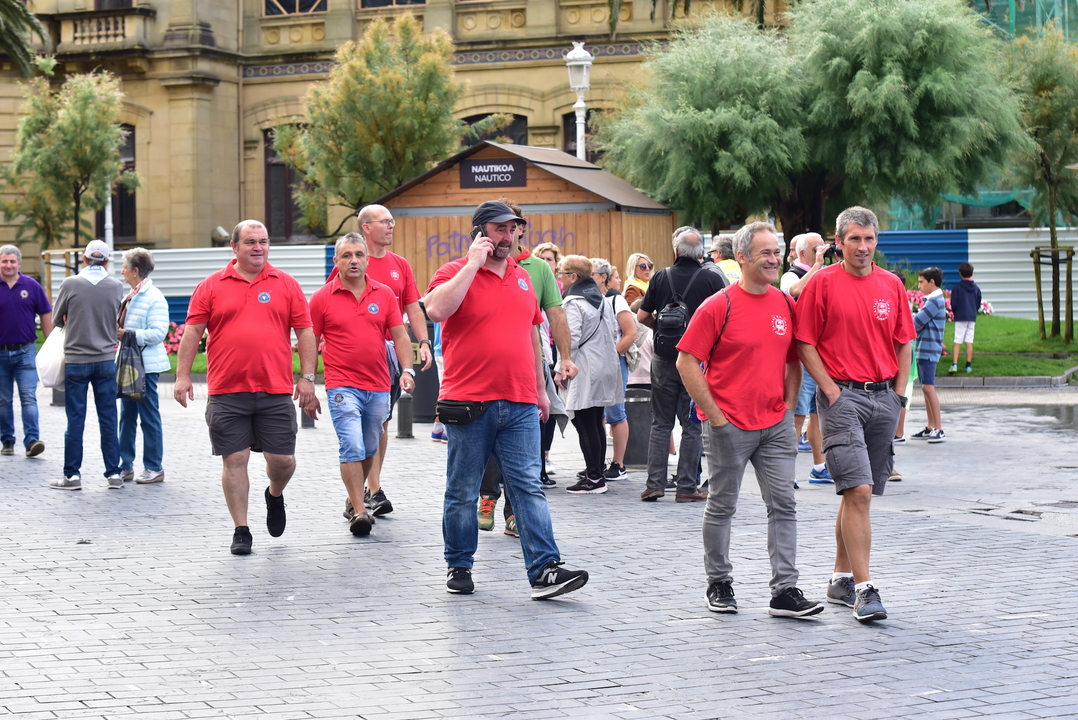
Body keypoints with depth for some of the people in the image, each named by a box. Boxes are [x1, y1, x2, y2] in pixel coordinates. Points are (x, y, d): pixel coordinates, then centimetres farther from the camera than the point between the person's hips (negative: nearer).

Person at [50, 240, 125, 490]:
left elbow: (57, 319, 4)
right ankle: (114, 474, 10)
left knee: (75, 420, 4)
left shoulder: (70, 284, -9)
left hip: (76, 361, -2)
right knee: (108, 419, 7)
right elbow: (117, 322, 8)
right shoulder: (116, 286, -2)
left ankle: (72, 475, 8)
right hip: (106, 360, 2)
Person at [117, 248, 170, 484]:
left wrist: (128, 334, -23)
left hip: (145, 365, -9)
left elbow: (159, 332, -21)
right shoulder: (130, 296, 14)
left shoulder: (154, 298, -13)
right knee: (126, 416, 12)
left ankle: (154, 468, 5)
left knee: (149, 416, -2)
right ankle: (125, 465, 18)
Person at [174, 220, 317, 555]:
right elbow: (192, 331, 5)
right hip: (226, 392, 0)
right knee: (234, 460, 1)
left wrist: (307, 377, 1)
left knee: (282, 459, 1)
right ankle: (241, 530, 11)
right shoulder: (212, 286, 6)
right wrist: (182, 375, -2)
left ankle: (275, 494, 35)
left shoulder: (286, 285, 8)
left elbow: (305, 332, 8)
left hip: (276, 390, 1)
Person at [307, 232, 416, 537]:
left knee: (369, 450, 14)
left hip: (378, 388, 3)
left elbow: (400, 336, 8)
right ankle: (359, 512, -14)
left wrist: (406, 370, -8)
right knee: (352, 447, -16)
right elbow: (311, 346, 4)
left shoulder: (384, 294, 7)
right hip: (342, 386, -3)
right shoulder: (322, 298, 0)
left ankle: (354, 498, 33)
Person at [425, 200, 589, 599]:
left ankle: (544, 571, -7)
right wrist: (473, 264, -16)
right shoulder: (456, 273, -1)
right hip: (469, 403, -4)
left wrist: (540, 388, 22)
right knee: (462, 493, 6)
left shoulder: (522, 277, 16)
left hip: (520, 405, 4)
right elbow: (437, 309, -23)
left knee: (528, 488, -3)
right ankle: (459, 567, 19)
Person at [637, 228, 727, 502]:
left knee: (660, 423, 9)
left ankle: (655, 483, 4)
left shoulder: (661, 277, 0)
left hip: (664, 357, 2)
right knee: (693, 425, 4)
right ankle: (686, 487, 3)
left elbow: (642, 316, 4)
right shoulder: (712, 279, -6)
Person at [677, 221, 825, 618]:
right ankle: (719, 584, 21)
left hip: (775, 424, 5)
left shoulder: (786, 304, 7)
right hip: (730, 425, -5)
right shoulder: (719, 306, -9)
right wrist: (715, 415, -11)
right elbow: (687, 362, -9)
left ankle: (785, 591, 1)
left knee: (783, 504, -1)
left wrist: (788, 405, 8)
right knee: (721, 506, 7)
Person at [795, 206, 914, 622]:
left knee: (858, 493, 11)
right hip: (842, 396, -5)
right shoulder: (822, 283, -3)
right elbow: (806, 344, -2)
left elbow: (903, 344, 17)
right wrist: (831, 390, -8)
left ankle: (841, 579, 22)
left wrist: (899, 393, 8)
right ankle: (864, 589, -15)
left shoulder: (892, 285, 10)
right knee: (858, 492, -14)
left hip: (884, 396, 5)